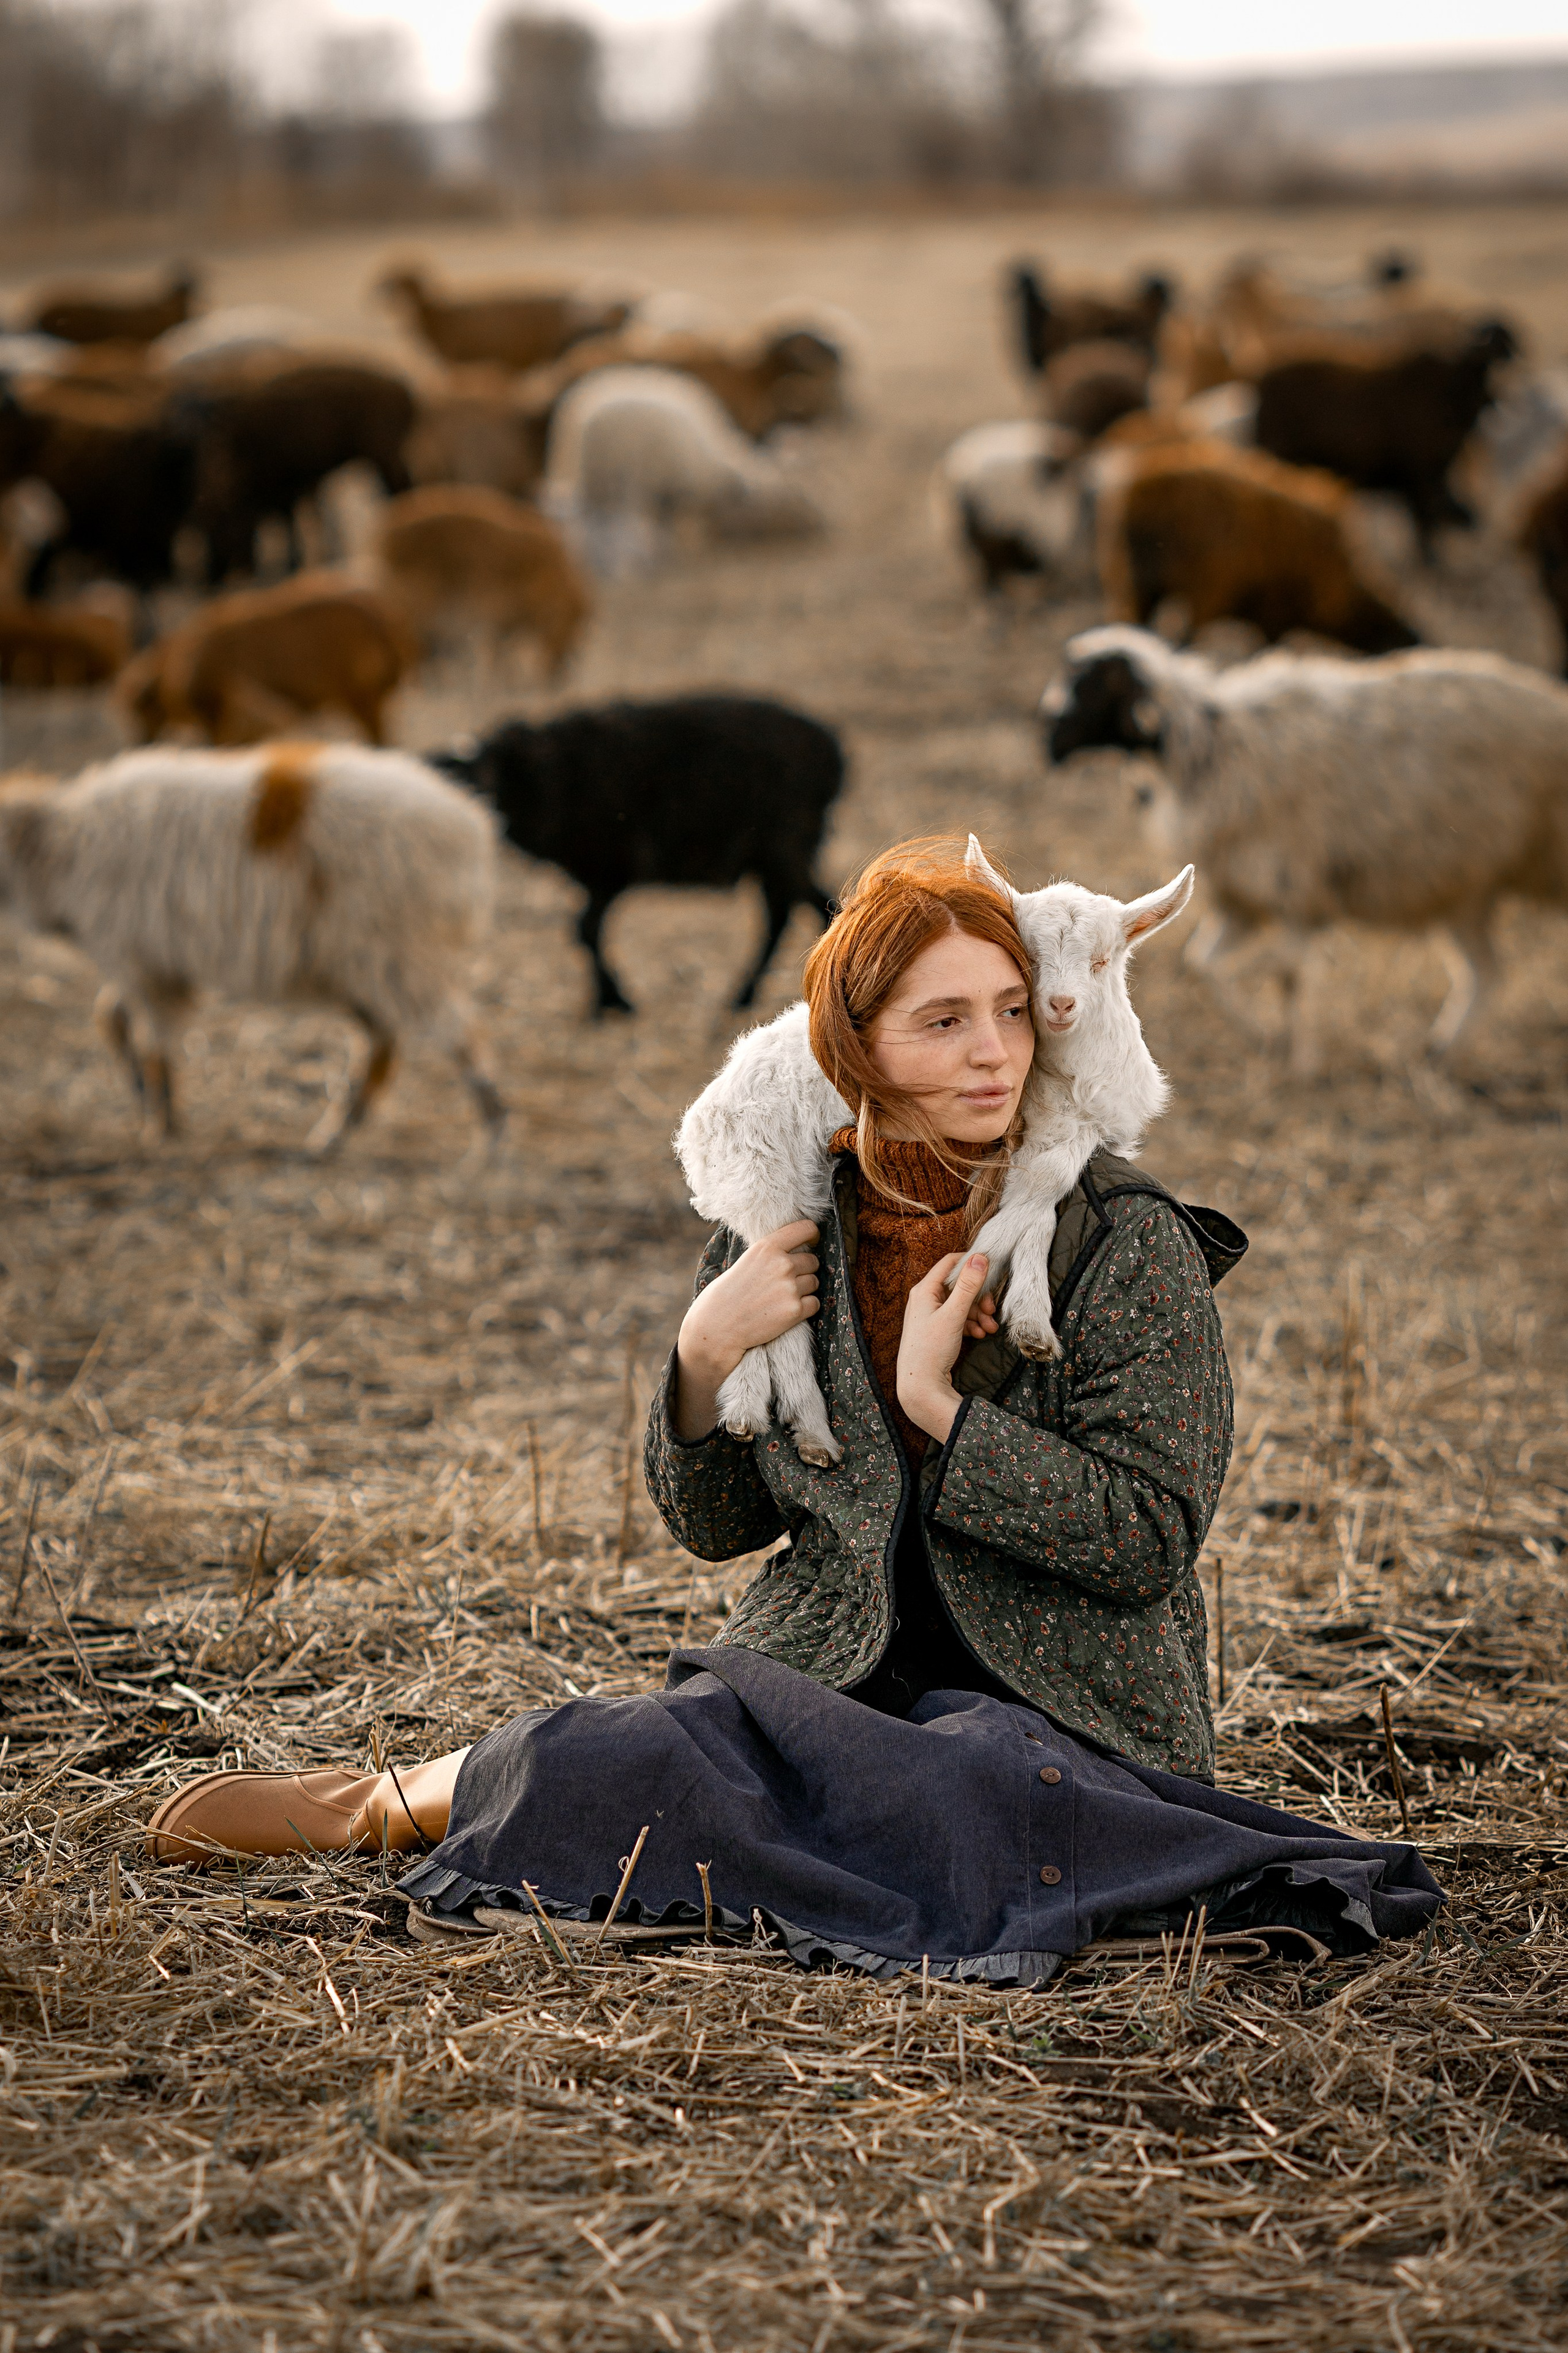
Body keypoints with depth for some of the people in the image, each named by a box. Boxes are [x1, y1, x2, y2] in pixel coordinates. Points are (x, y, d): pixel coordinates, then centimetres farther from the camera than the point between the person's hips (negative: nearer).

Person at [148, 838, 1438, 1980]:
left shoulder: (1126, 1242, -6)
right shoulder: (789, 1231, 4)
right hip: (816, 1663, 2)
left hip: (1054, 1700, -1)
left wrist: (940, 1404, -16)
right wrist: (706, 1355, -8)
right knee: (609, 1759, -32)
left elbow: (1151, 1541, -11)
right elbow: (716, 1525, 11)